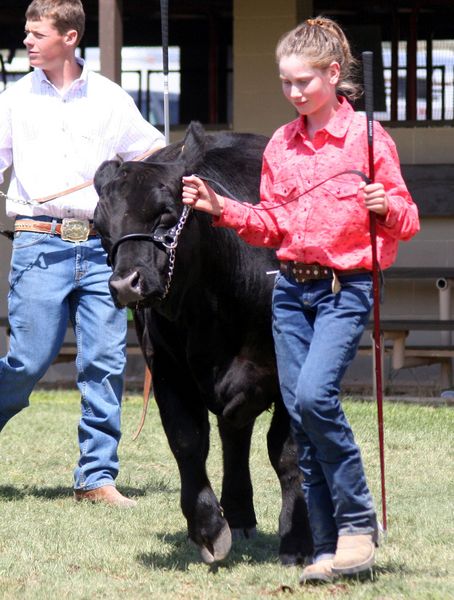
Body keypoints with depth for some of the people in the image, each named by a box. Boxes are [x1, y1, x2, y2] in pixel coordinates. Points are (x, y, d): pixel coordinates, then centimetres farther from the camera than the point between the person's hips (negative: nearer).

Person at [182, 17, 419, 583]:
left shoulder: (366, 137, -4)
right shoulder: (281, 144, 11)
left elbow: (404, 218, -1)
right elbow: (272, 224, 15)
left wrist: (386, 206, -23)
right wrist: (220, 208, 2)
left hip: (346, 287, -6)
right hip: (291, 289, 6)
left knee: (314, 394, -24)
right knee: (300, 413, 2)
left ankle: (358, 523, -10)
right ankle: (327, 547, 8)